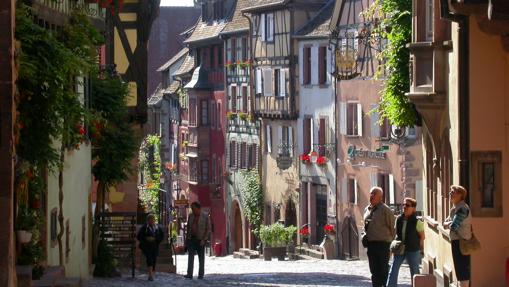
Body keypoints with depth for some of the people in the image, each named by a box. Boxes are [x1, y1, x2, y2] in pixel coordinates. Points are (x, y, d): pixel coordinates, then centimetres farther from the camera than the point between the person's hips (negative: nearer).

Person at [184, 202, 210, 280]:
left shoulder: (205, 217, -4)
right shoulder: (191, 216, 8)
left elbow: (208, 229, -5)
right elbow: (188, 228, 14)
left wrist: (203, 239, -13)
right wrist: (186, 239, 10)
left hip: (200, 240, -3)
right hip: (191, 239, 3)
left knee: (201, 258, 6)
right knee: (190, 256, -10)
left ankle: (201, 274, 13)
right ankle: (189, 274, -16)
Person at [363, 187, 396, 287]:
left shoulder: (385, 210, -9)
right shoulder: (367, 209, 13)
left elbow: (392, 228, -7)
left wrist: (391, 244, -5)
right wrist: (365, 236, 12)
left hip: (382, 244, -7)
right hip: (370, 244, 7)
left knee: (383, 270, -6)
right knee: (374, 270, 11)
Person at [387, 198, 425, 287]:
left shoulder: (416, 222, -10)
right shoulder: (399, 219, 2)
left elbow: (422, 236, -3)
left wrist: (417, 246, -5)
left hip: (413, 250, -4)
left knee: (414, 272, 8)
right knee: (393, 270, -4)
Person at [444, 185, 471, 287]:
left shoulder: (462, 208, -17)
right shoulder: (455, 208, 15)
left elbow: (453, 226, -24)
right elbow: (445, 223, 17)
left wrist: (448, 224, -3)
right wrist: (450, 223, -4)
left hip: (461, 242, -10)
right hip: (456, 241, 10)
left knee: (462, 270, -9)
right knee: (460, 270, 16)